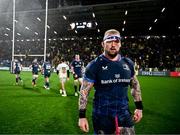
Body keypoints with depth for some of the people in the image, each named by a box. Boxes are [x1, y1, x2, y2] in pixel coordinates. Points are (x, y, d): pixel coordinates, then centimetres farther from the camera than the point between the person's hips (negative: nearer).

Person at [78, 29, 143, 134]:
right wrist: (82, 115, -9)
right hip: (102, 116, -3)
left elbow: (135, 85, 15)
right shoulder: (95, 65, -11)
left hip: (124, 114, 4)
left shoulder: (128, 63, 3)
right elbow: (84, 91, -8)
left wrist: (139, 107, 13)